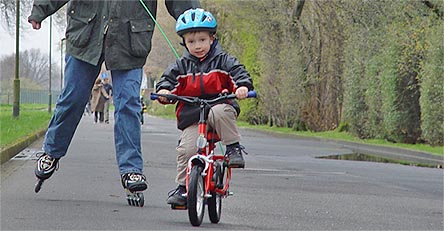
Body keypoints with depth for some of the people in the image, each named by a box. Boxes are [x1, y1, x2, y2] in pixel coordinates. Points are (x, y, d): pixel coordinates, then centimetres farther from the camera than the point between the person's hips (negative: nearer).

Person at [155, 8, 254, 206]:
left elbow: (238, 72, -3)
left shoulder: (222, 60, 7)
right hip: (191, 117, 2)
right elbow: (168, 79, 7)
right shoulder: (181, 65, 14)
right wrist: (164, 90, -16)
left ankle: (233, 148, -22)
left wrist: (242, 86, -25)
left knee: (220, 113, -39)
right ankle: (182, 187, -3)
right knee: (186, 149, -17)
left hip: (219, 107, -2)